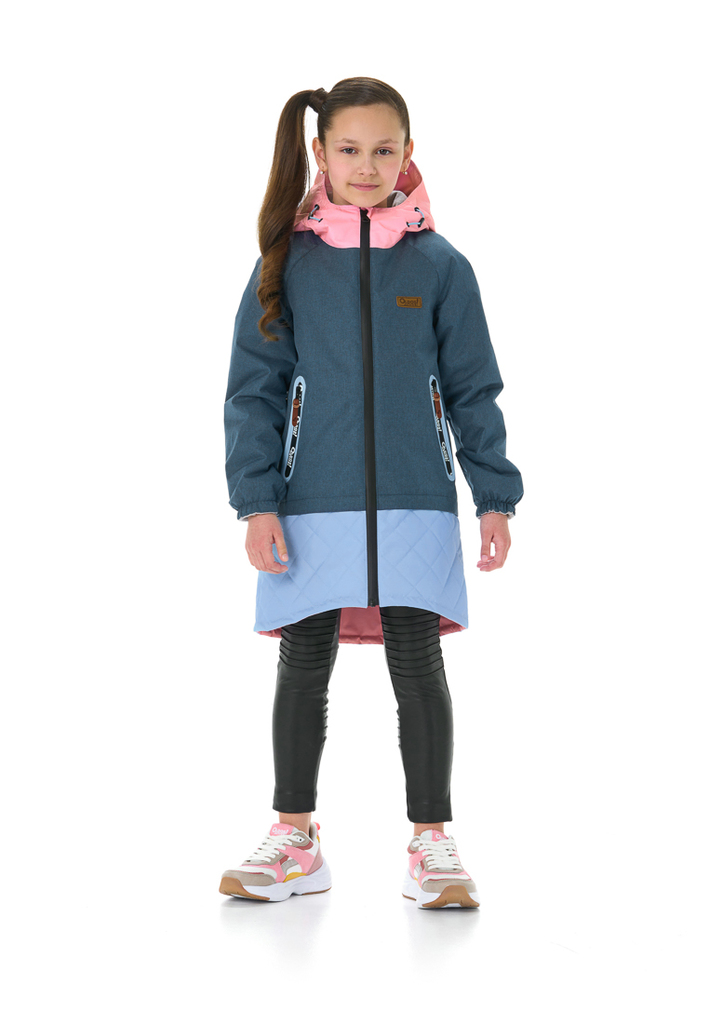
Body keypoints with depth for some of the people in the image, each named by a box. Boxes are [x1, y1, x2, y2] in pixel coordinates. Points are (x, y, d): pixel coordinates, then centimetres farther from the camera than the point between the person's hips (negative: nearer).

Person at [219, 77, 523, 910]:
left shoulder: (440, 265, 4)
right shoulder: (287, 262, 3)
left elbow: (473, 389, 7)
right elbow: (254, 387, 2)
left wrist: (496, 497, 2)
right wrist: (257, 502, -6)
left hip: (414, 503, -1)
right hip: (312, 505, 1)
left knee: (417, 666, 1)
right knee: (304, 667, 8)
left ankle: (432, 844, 11)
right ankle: (295, 841, 20)